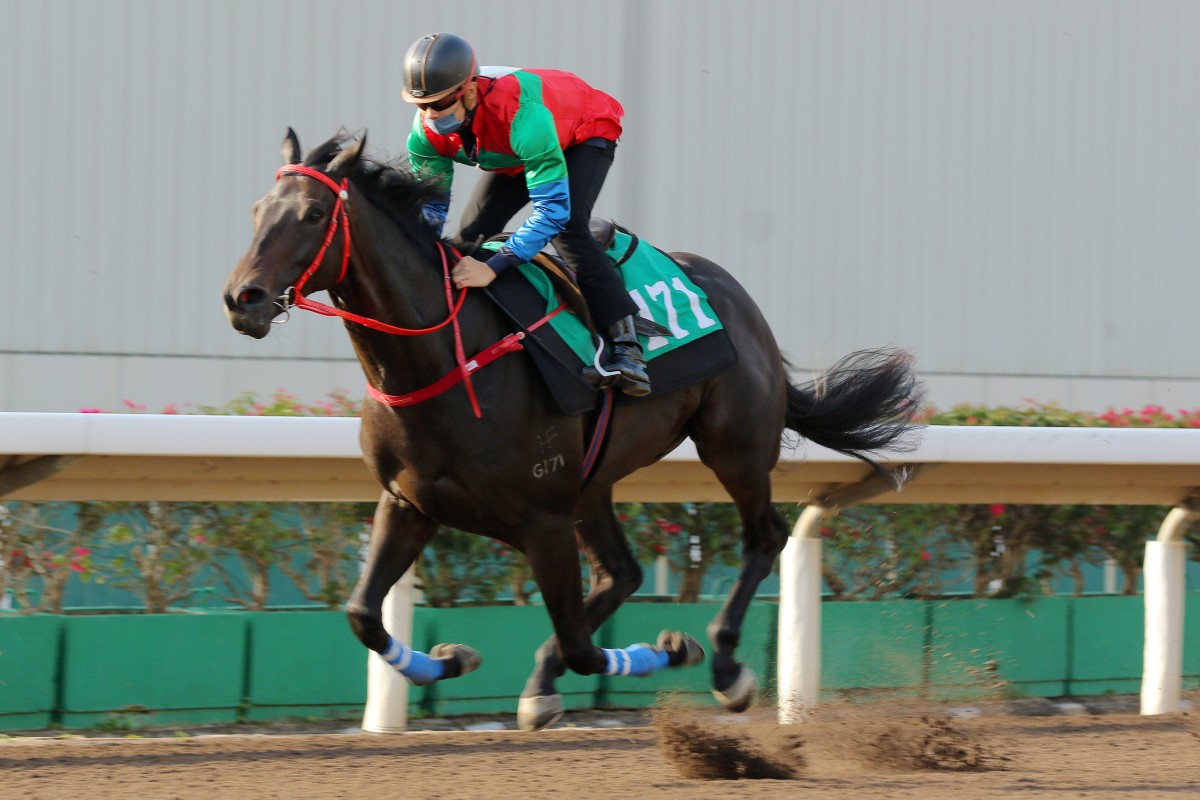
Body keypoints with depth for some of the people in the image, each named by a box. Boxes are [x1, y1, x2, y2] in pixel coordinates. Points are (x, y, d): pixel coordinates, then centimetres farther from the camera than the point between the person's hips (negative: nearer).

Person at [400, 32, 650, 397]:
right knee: (470, 235, -5)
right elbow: (430, 206, -11)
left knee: (566, 226, -30)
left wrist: (492, 267, -54)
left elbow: (552, 208, -47)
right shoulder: (426, 133, -25)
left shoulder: (521, 112, -46)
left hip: (587, 134, -7)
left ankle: (627, 349, -35)